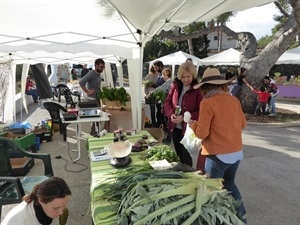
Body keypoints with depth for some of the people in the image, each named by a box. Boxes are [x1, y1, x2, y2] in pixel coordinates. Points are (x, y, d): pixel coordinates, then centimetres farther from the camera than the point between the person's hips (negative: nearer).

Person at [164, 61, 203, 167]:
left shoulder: (198, 89, -13)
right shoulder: (175, 85, 2)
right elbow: (167, 101, 7)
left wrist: (184, 118, -23)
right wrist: (170, 114, -12)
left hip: (189, 128, -5)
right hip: (175, 127, 5)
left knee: (186, 157, 3)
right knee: (179, 155, 20)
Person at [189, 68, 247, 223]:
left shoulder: (207, 103, -16)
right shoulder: (234, 100, 2)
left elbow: (202, 133, -16)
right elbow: (242, 124, 13)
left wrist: (192, 124, 3)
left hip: (219, 155, -7)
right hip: (237, 152, 7)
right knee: (229, 184, 28)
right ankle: (241, 216, 38)